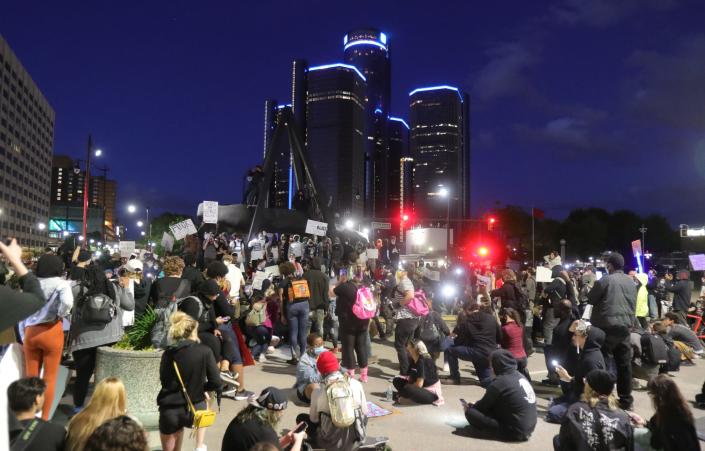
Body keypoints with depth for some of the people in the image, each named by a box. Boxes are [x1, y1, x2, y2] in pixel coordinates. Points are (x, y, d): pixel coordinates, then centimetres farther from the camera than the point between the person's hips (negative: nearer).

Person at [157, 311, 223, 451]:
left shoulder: (168, 354, -4)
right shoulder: (204, 351, -10)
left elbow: (165, 382, 7)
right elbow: (217, 384, -10)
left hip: (169, 412, 1)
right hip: (194, 410, 0)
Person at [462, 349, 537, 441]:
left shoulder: (499, 382, -18)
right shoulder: (520, 375, 6)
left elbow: (484, 405, -3)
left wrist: (470, 407, 17)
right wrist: (474, 406, 20)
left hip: (515, 432, -8)